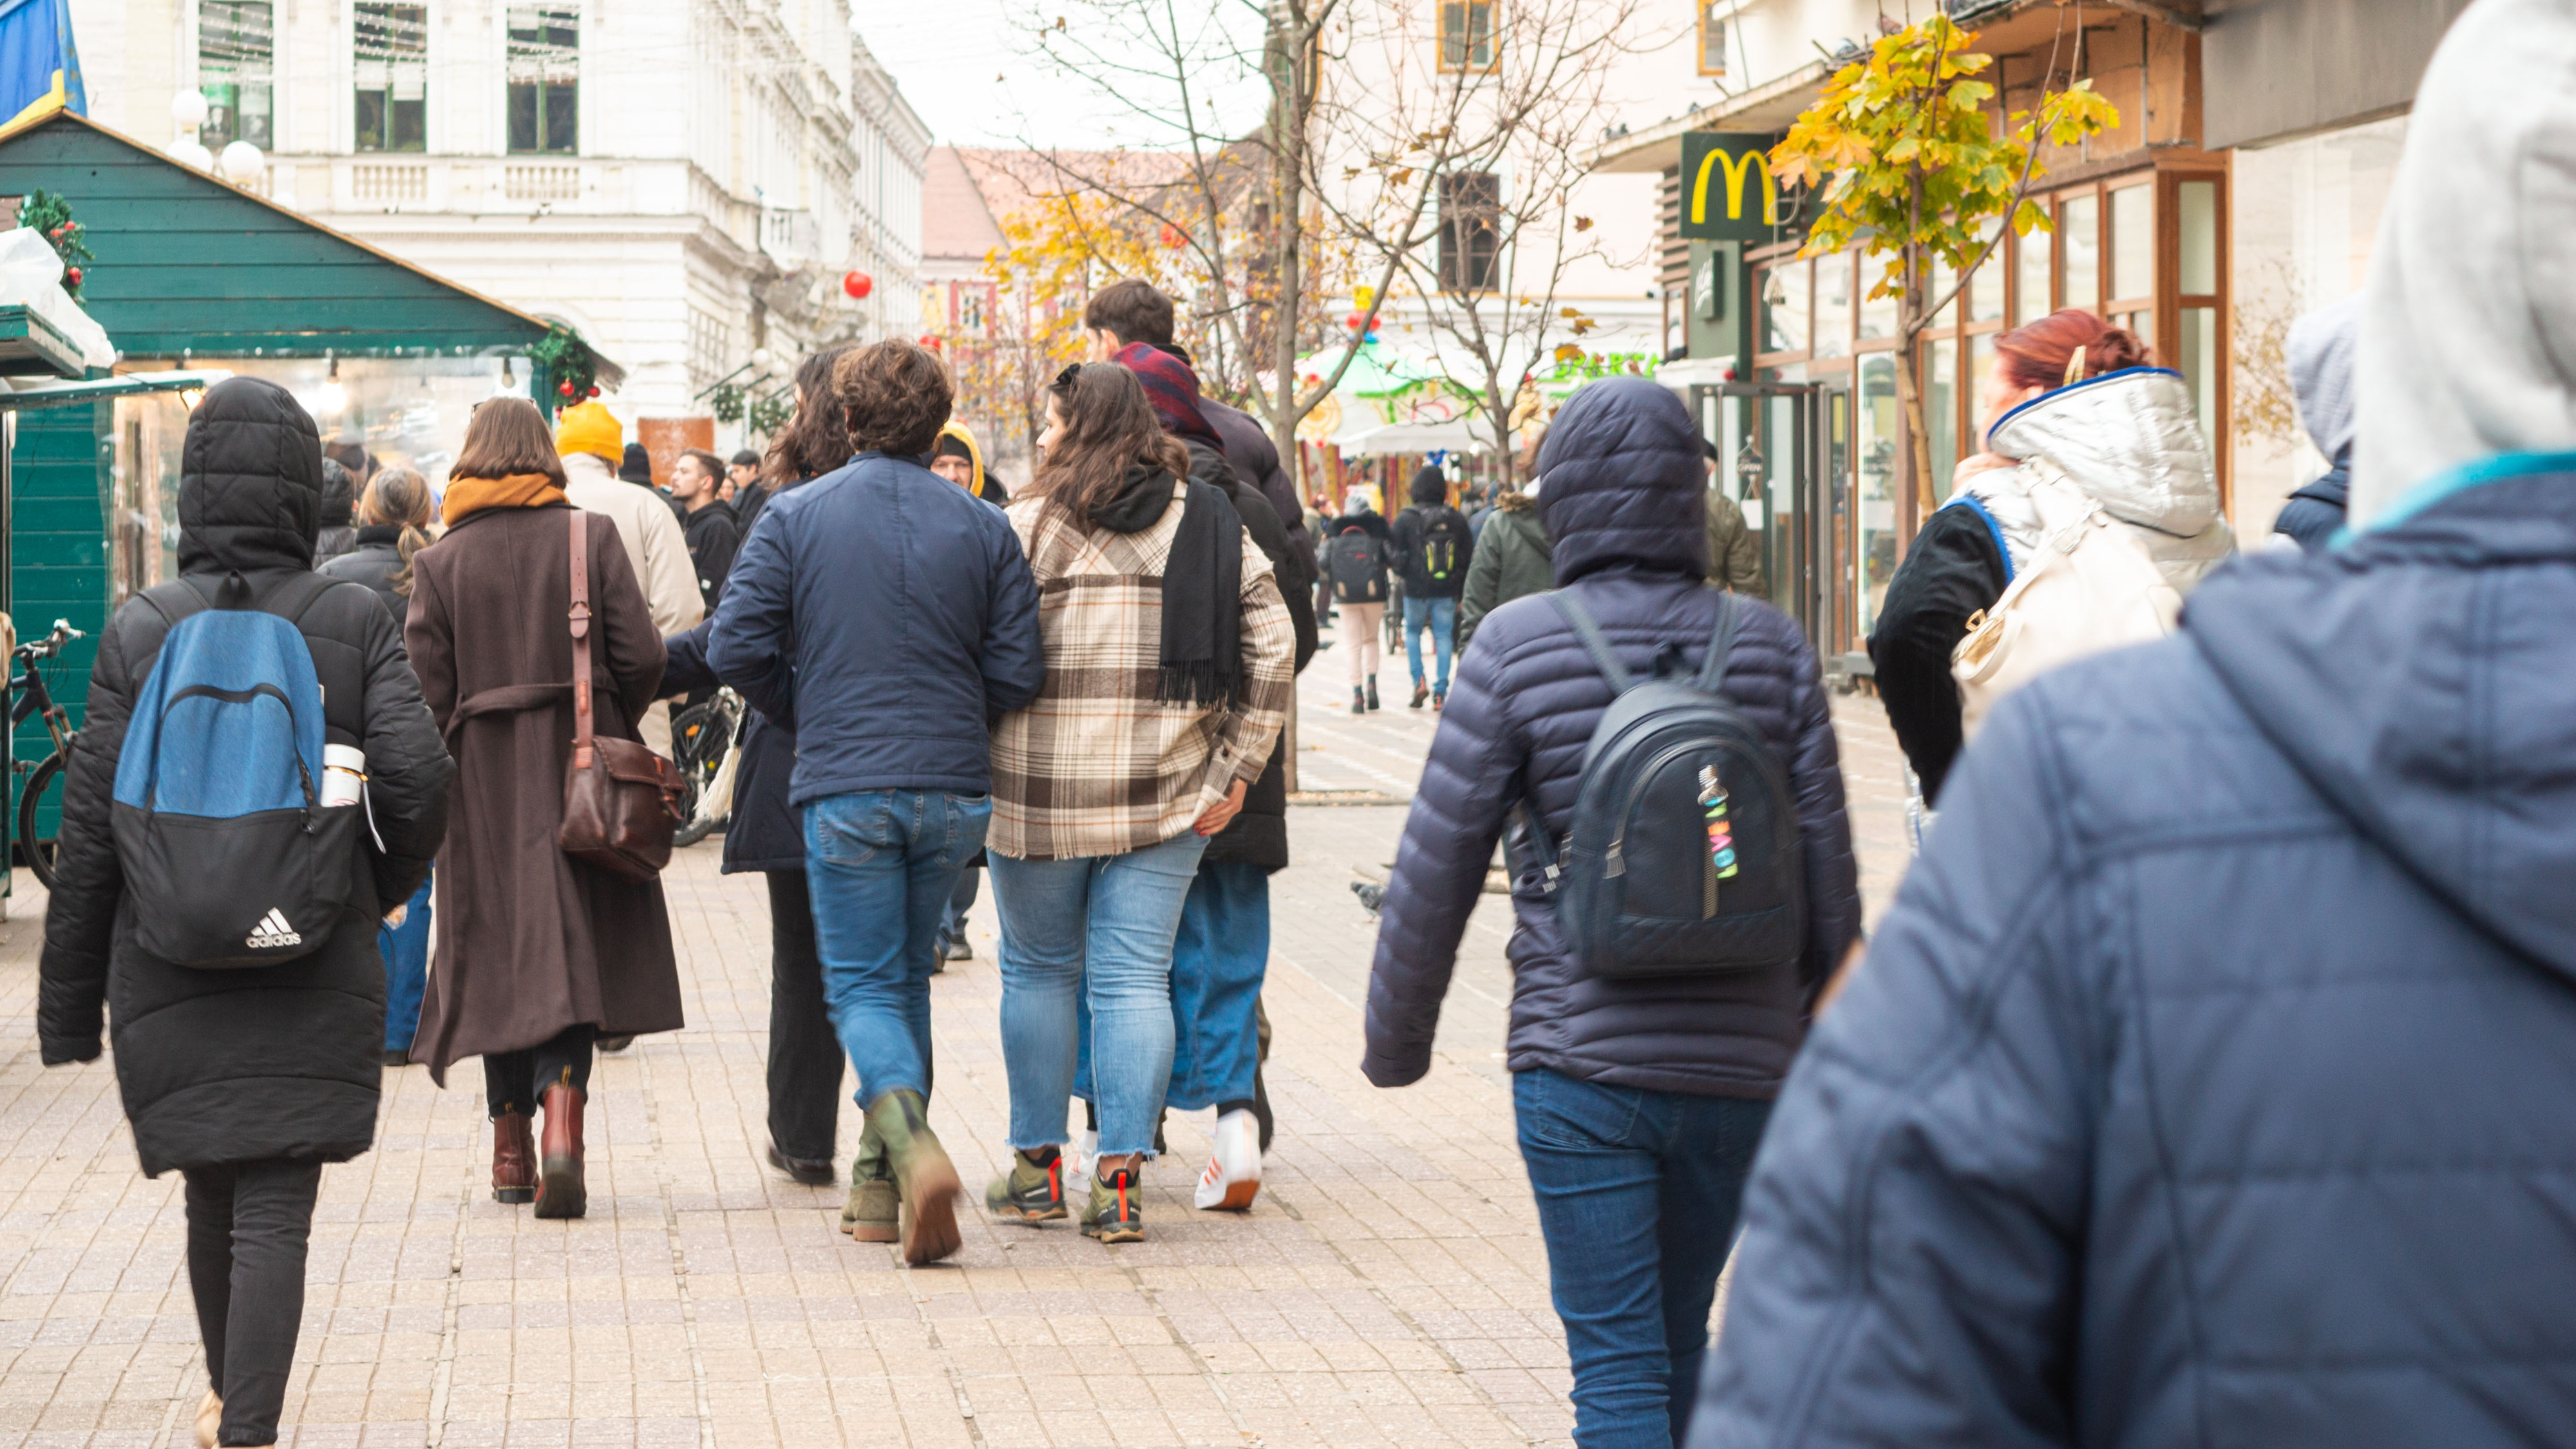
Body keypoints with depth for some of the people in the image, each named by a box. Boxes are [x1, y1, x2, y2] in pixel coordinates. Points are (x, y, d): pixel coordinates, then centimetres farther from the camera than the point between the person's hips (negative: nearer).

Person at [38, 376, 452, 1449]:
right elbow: (417, 780, -12)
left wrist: (68, 1003, 4)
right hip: (315, 981, -2)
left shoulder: (139, 630, -3)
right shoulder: (356, 624, -4)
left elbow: (90, 827, -2)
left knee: (211, 1199, 19)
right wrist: (381, 887, 10)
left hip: (171, 976, 2)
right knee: (275, 1215, 0)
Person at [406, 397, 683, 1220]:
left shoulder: (440, 564, -3)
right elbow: (642, 658, -6)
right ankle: (562, 1111, -19)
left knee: (499, 951, 11)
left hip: (485, 781, 0)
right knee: (575, 946, 3)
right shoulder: (592, 536, -2)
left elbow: (427, 691, -6)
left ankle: (511, 1147, 17)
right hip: (580, 772, 0)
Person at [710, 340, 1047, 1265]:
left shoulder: (795, 518, -2)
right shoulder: (984, 528, 3)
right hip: (953, 789, 3)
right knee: (909, 976, 17)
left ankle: (914, 1148, -24)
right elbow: (1018, 675, 0)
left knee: (864, 987, 1)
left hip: (846, 789, -2)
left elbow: (736, 649, -6)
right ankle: (882, 1181, 20)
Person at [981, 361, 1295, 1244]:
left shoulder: (1031, 523, -6)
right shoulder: (1209, 524, 5)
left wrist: (974, 766, 2)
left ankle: (1037, 1168, 19)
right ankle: (1121, 1180, 0)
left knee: (1039, 970, 12)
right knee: (1135, 978, 5)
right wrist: (1237, 770, 2)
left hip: (1042, 789, -2)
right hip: (1166, 794, 3)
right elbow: (1271, 648, 0)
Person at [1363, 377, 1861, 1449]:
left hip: (1584, 1068, -3)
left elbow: (1438, 865, -5)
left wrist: (1396, 1040, 8)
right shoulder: (1768, 645, 0)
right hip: (1741, 1065, 3)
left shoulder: (1517, 647, -7)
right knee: (1679, 1341, 20)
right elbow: (1828, 866, 3)